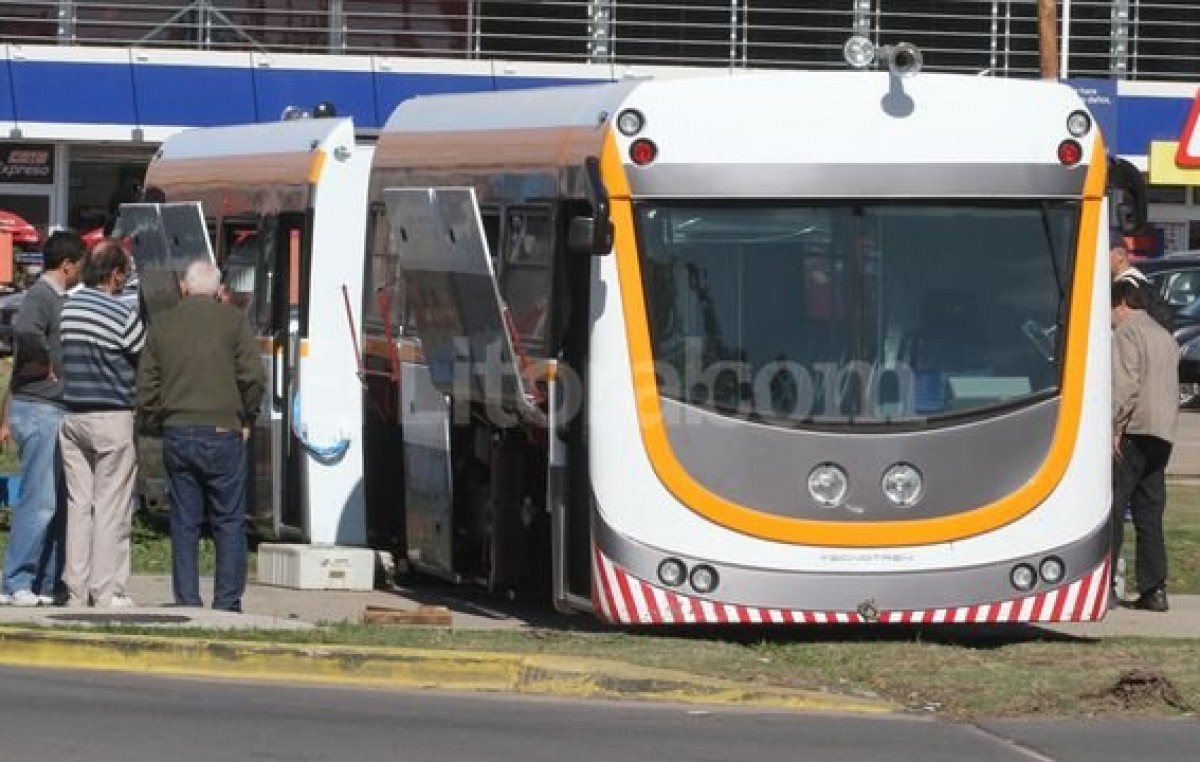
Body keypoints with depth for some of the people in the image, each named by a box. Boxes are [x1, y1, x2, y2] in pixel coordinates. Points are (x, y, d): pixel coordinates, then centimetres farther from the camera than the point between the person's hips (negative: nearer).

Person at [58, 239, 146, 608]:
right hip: (112, 416, -6)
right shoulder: (122, 314, -12)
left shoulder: (67, 307, 6)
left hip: (72, 416, 6)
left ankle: (76, 590, 9)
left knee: (78, 504, 9)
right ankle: (108, 590, -2)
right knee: (111, 508, -1)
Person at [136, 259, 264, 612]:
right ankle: (227, 602, -2)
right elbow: (253, 377, -8)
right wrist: (245, 420, 5)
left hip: (176, 434, 3)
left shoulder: (162, 324, 8)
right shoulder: (233, 320, -1)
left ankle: (187, 601, 5)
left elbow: (146, 385, 7)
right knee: (229, 522, 3)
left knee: (184, 523, 7)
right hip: (222, 432, -3)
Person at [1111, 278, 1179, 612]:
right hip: (1164, 434, 8)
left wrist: (1116, 428, -15)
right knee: (1150, 513, 8)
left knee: (1111, 504, -8)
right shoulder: (1165, 336, 23)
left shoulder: (1127, 331, -3)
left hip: (1136, 431, -8)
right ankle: (1154, 590, 4)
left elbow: (1126, 384, -15)